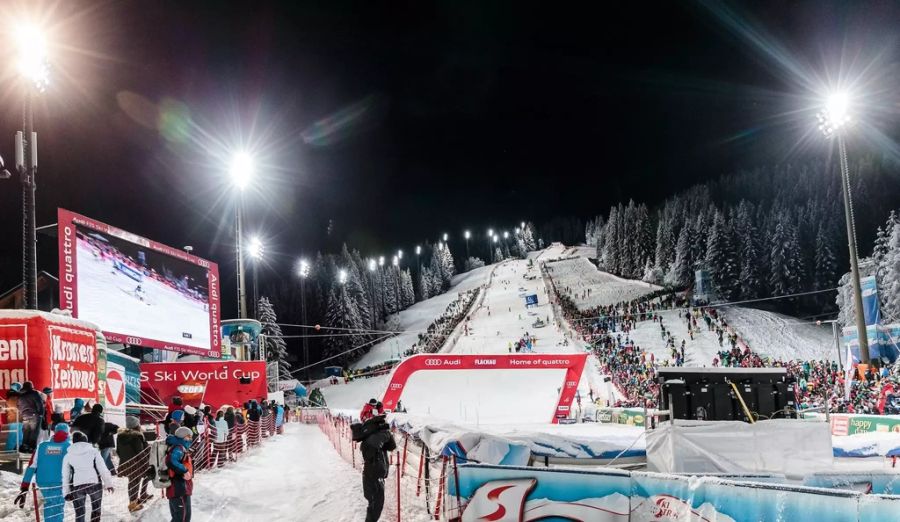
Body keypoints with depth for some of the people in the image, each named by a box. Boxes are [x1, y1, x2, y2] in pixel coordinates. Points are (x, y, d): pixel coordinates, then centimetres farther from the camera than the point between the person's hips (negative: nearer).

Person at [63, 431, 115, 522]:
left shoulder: (68, 456, 7)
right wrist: (108, 483, 5)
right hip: (94, 484, -1)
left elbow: (65, 476, 7)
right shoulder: (93, 451, 3)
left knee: (79, 513, 8)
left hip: (77, 486, 1)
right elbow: (103, 469, -1)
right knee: (96, 509, 17)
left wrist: (67, 492, 12)